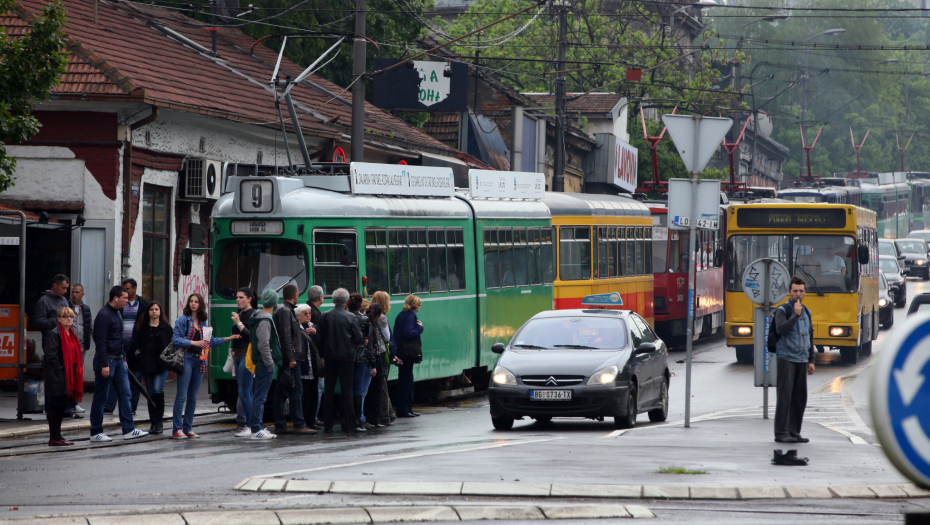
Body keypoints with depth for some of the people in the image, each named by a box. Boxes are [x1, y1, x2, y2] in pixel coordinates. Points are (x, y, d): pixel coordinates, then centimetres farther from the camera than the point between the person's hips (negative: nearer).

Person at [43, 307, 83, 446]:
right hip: (57, 377, -9)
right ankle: (54, 438, -5)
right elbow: (51, 356, -15)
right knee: (55, 406, -6)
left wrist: (77, 371, 13)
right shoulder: (55, 334, -10)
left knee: (61, 406, 12)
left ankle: (57, 436, 17)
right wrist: (60, 371, -16)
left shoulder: (72, 334, 17)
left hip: (69, 376, 9)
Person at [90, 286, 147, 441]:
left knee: (125, 394, 5)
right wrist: (104, 365, -23)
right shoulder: (104, 315, -15)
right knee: (101, 397, -1)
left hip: (118, 360, 9)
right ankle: (95, 433, 5)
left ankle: (128, 430, 8)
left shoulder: (117, 313, 14)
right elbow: (100, 342, -20)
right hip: (106, 360, -9)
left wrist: (123, 358, 20)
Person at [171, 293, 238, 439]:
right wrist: (194, 343, -17)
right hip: (186, 359, -6)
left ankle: (188, 428, 14)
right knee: (182, 395, -8)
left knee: (193, 397, 9)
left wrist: (227, 339, 14)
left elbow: (210, 341, 20)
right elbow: (175, 339, -10)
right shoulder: (183, 320, -2)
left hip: (199, 361, 6)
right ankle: (177, 429, -8)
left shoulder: (204, 323, 15)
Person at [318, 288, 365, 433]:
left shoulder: (325, 316, -3)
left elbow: (320, 336, 0)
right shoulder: (350, 317, -10)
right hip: (346, 356, -3)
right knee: (346, 390, 2)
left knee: (329, 391, 7)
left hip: (330, 357, 3)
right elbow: (359, 338, -8)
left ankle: (327, 425, 7)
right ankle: (349, 424, 2)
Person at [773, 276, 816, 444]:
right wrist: (795, 315, -25)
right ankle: (781, 433, -4)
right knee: (784, 397, -7)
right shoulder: (783, 310, -4)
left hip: (802, 361, 6)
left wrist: (811, 360, 18)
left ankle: (794, 431, 12)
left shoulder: (806, 312, 16)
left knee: (800, 398, 5)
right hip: (786, 359, -6)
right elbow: (781, 329, -21)